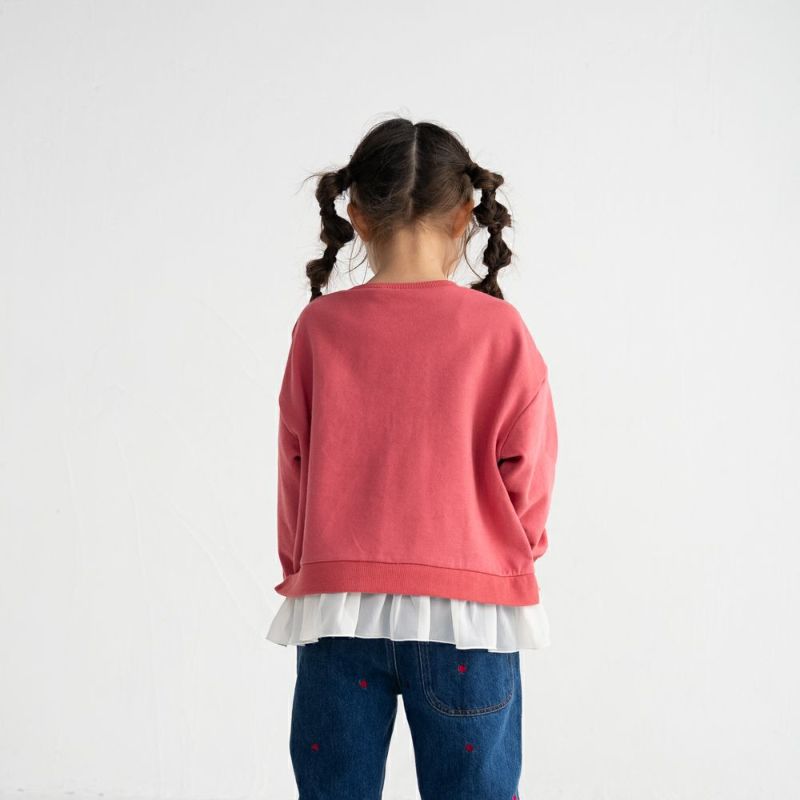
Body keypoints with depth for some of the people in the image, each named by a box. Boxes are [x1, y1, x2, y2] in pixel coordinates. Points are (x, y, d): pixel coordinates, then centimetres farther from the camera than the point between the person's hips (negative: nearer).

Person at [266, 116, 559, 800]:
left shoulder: (321, 327, -3)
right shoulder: (498, 329, -7)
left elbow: (295, 465, 4)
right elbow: (527, 472, -2)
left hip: (338, 610, 1)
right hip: (467, 613, -1)